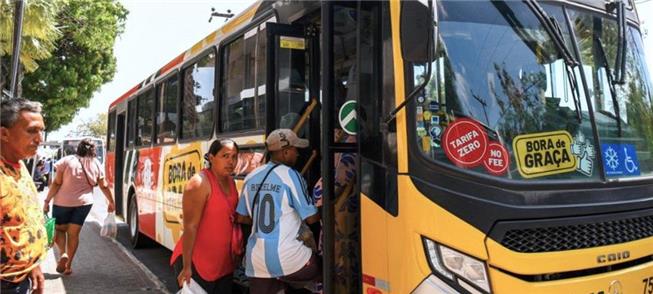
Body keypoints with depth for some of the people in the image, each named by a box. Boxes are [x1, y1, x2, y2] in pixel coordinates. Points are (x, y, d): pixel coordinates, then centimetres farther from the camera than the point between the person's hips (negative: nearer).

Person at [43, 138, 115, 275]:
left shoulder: (67, 161, -4)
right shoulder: (96, 164, 3)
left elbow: (56, 183, -7)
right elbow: (104, 186, 9)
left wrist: (47, 201, 0)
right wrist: (111, 202, 20)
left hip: (63, 202, -2)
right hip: (84, 203, 2)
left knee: (60, 229, 17)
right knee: (74, 233, 10)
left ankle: (62, 254, -6)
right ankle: (68, 265, 13)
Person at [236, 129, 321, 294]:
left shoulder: (252, 177, 9)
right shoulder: (291, 176, -8)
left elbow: (241, 218, 15)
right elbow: (311, 218, -5)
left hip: (256, 260, 6)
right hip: (287, 258, -6)